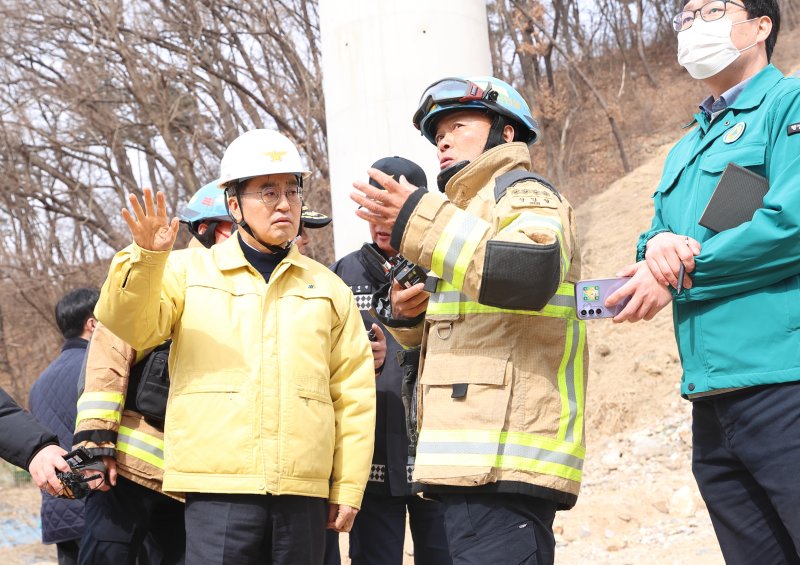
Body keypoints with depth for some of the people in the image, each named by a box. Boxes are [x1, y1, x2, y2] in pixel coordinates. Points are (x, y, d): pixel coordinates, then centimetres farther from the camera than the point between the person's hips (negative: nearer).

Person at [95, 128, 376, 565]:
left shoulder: (328, 288, 15)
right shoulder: (190, 271, 11)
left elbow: (354, 395, 12)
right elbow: (130, 326, -3)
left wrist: (349, 489, 6)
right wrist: (147, 259, -20)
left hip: (303, 493, 2)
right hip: (218, 487, -2)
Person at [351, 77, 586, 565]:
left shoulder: (525, 194, 1)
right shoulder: (472, 209, 31)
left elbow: (533, 273, -24)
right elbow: (434, 336, 37)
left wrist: (420, 223, -24)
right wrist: (408, 310, 14)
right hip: (474, 465, 10)